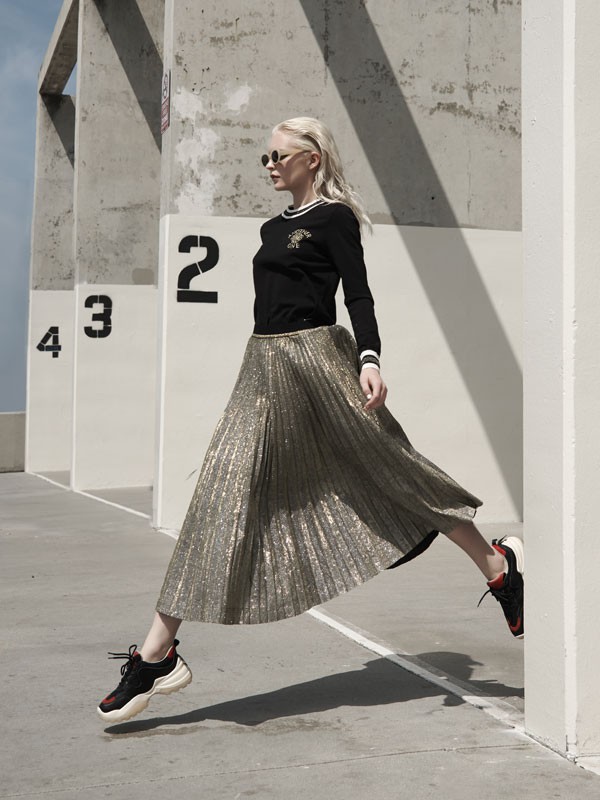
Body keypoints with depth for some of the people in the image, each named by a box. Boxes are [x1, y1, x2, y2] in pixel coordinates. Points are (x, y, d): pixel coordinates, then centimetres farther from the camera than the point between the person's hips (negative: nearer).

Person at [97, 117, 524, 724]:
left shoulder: (334, 218, -2)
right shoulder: (274, 228, 20)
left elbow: (358, 295, -12)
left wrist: (369, 359, -27)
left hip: (315, 358, -7)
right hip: (265, 368, 7)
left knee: (386, 473, 0)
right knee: (222, 497, -2)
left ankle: (498, 565, 20)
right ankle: (157, 652, -4)